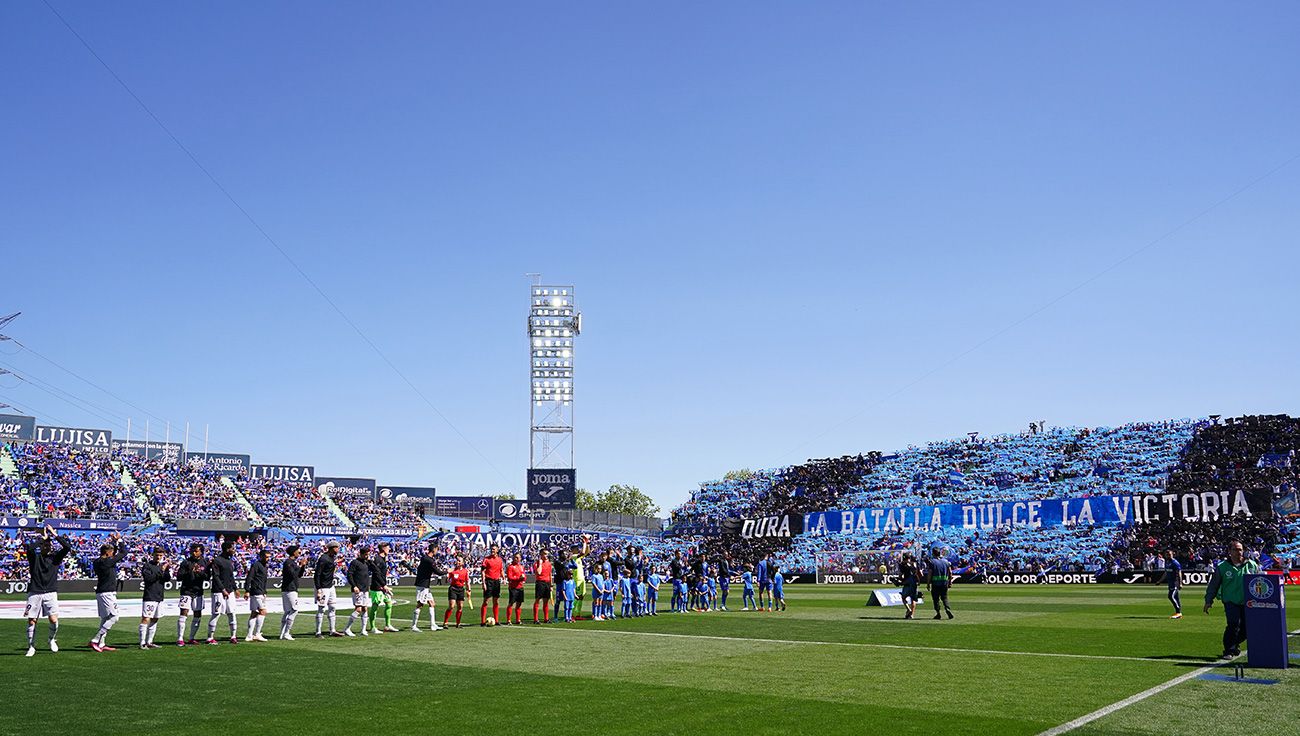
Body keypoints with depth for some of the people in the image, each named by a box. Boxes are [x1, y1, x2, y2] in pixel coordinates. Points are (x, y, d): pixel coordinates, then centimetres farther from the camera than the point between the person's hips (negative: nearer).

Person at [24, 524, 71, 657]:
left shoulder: (55, 557, 9)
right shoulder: (34, 557, 5)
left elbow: (68, 547, -5)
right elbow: (29, 547, -17)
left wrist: (54, 535, -5)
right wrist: (44, 537, -9)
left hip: (50, 593, 0)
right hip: (34, 593, 0)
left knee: (54, 619, -12)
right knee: (31, 621, 0)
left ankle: (52, 639, 15)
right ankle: (31, 647, 15)